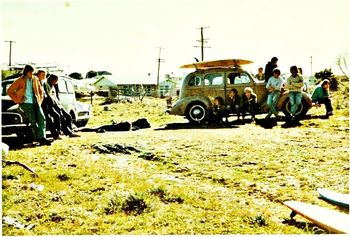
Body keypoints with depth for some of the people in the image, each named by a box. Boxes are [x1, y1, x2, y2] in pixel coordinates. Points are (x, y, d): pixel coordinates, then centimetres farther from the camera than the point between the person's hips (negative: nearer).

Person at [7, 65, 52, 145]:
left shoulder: (35, 79, 12)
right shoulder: (20, 81, 0)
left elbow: (40, 89, 27)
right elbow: (9, 91, 4)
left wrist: (40, 98, 15)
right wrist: (17, 100, -2)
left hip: (36, 102, 4)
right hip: (26, 103, -4)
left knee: (42, 119, -11)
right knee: (33, 121, -8)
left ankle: (42, 138, -14)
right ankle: (37, 138, -1)